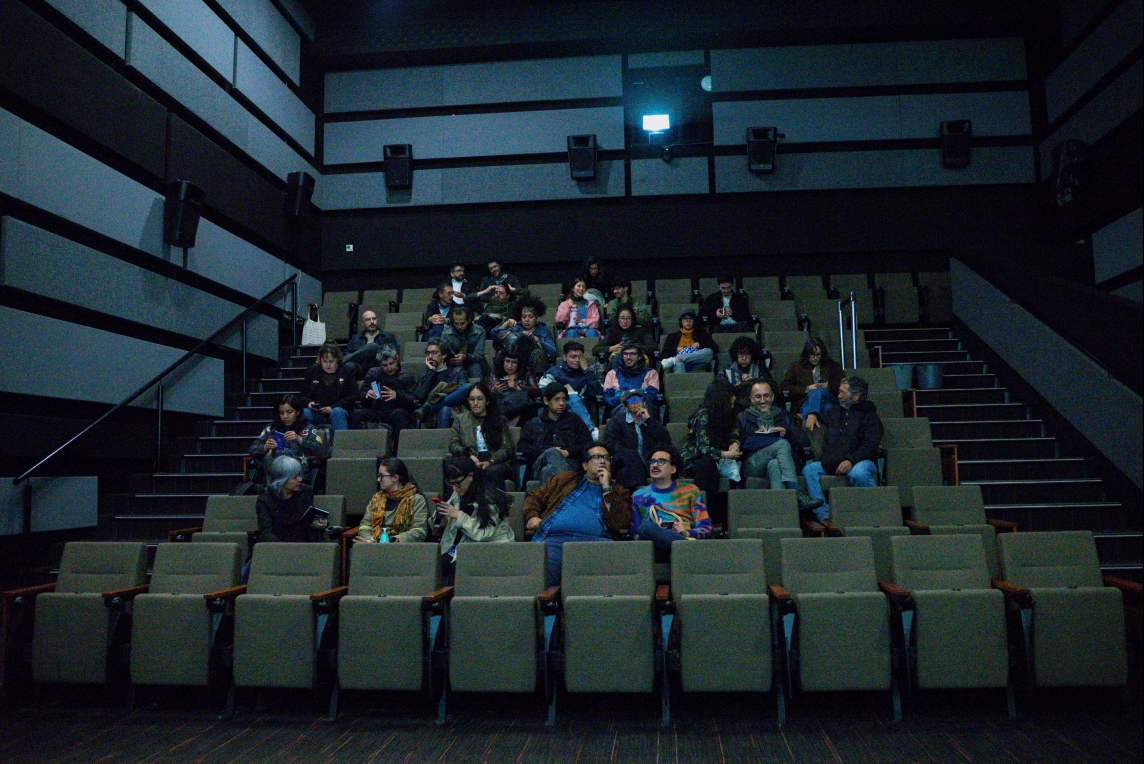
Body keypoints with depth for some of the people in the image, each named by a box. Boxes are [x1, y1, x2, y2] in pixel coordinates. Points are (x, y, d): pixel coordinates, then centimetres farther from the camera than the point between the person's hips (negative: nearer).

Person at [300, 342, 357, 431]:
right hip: (316, 412, 2)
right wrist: (308, 402, -4)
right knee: (304, 413, -31)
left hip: (339, 410, -2)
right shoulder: (312, 371, 15)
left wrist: (333, 408, -11)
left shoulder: (346, 372, 6)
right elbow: (303, 393, 21)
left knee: (337, 412, -38)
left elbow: (353, 395, -1)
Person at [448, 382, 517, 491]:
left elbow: (508, 448, 6)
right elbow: (452, 445, 11)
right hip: (470, 461, 0)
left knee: (492, 471, -37)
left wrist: (490, 461, -13)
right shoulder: (460, 419, 21)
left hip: (497, 461, 0)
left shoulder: (500, 420, 16)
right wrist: (470, 455, -9)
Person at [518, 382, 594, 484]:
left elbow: (588, 444, 16)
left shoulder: (574, 419, 29)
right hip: (541, 463, 0)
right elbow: (523, 446, 14)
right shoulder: (534, 423, 30)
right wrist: (546, 453, -3)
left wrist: (567, 452, -2)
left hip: (569, 462, 0)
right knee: (553, 453, -38)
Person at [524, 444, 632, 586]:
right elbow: (534, 497, 30)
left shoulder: (618, 492, 25)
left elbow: (622, 526, 7)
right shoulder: (563, 479, 29)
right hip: (555, 538, 0)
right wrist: (532, 516, 8)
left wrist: (607, 488, 7)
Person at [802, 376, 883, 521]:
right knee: (809, 470, -22)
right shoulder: (835, 411, 26)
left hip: (859, 461, -5)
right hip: (832, 463, 5)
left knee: (858, 473, -40)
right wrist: (812, 415, 23)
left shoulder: (869, 416, 6)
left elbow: (869, 446, -8)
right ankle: (823, 514, -29)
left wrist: (850, 460, -24)